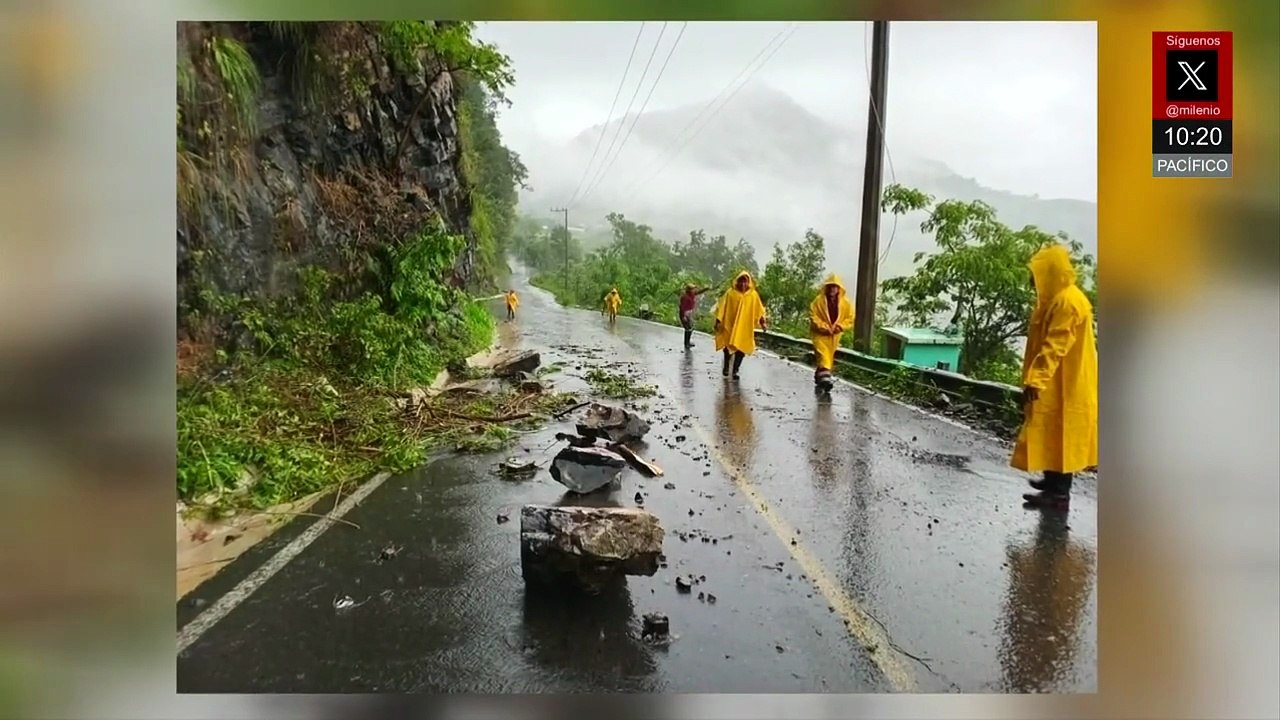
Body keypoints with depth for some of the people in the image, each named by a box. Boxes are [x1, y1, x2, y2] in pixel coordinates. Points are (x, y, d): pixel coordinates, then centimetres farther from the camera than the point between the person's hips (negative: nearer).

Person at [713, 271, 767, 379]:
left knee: (741, 348, -3)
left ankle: (735, 370, 10)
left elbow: (759, 310, 4)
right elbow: (722, 307, -5)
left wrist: (763, 322, -4)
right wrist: (718, 321, -10)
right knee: (727, 346, 10)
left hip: (745, 327, 1)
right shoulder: (730, 293, -6)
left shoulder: (753, 295, 0)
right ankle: (726, 366, 35)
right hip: (729, 325, -1)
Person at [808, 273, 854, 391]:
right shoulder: (818, 300, -11)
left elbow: (850, 318, 0)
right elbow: (813, 316, -11)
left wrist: (839, 326, -15)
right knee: (823, 353, -19)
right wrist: (824, 327, -21)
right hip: (820, 334, -4)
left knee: (830, 356, 12)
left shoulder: (845, 303, -3)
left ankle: (819, 375, 29)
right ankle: (825, 376, -31)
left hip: (835, 335, 4)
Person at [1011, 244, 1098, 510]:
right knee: (1053, 435, 17)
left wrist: (1035, 380, -29)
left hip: (1064, 385, -10)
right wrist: (1035, 378, 21)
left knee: (1059, 435, -5)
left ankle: (1059, 492, 0)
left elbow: (1054, 347, -26)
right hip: (1056, 383, 10)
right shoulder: (1058, 298, 14)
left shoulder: (1067, 302, -19)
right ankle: (1054, 480, 27)